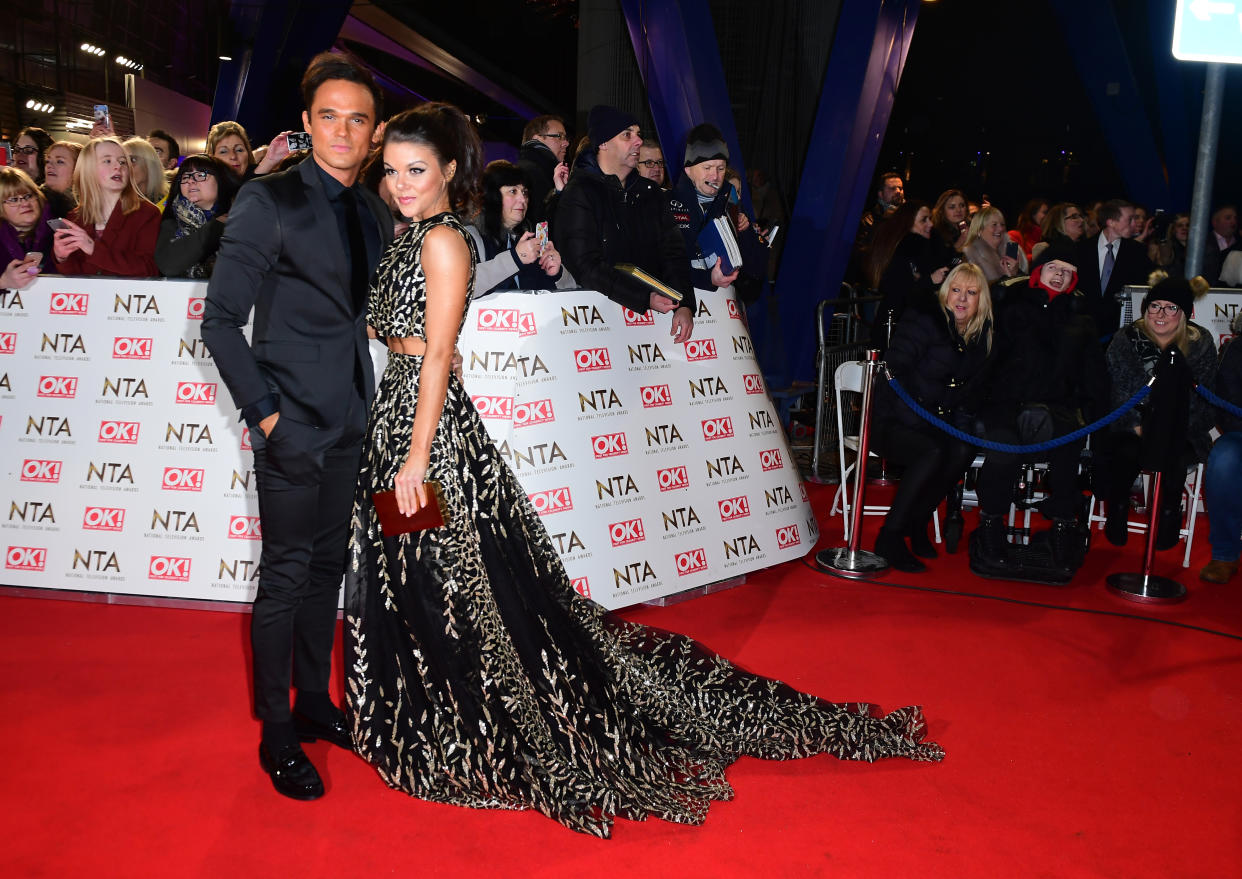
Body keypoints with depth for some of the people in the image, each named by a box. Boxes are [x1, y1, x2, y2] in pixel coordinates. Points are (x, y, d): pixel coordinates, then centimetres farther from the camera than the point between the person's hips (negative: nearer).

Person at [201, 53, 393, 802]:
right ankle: (277, 733, 17)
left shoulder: (375, 212, 9)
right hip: (294, 424, -6)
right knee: (286, 576, 2)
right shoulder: (267, 201, -10)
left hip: (352, 422, 6)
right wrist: (265, 413, -16)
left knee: (327, 567, 16)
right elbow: (221, 320, -12)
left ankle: (314, 701, 32)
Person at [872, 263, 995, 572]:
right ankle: (889, 537, -21)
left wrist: (963, 418, -7)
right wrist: (919, 418, -24)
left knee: (963, 451, -26)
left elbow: (975, 390, 14)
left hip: (939, 426, 5)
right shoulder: (923, 320, -7)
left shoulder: (982, 336, 10)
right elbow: (894, 370, -16)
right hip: (894, 423, -5)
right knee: (931, 453, -33)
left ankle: (917, 522, -7)